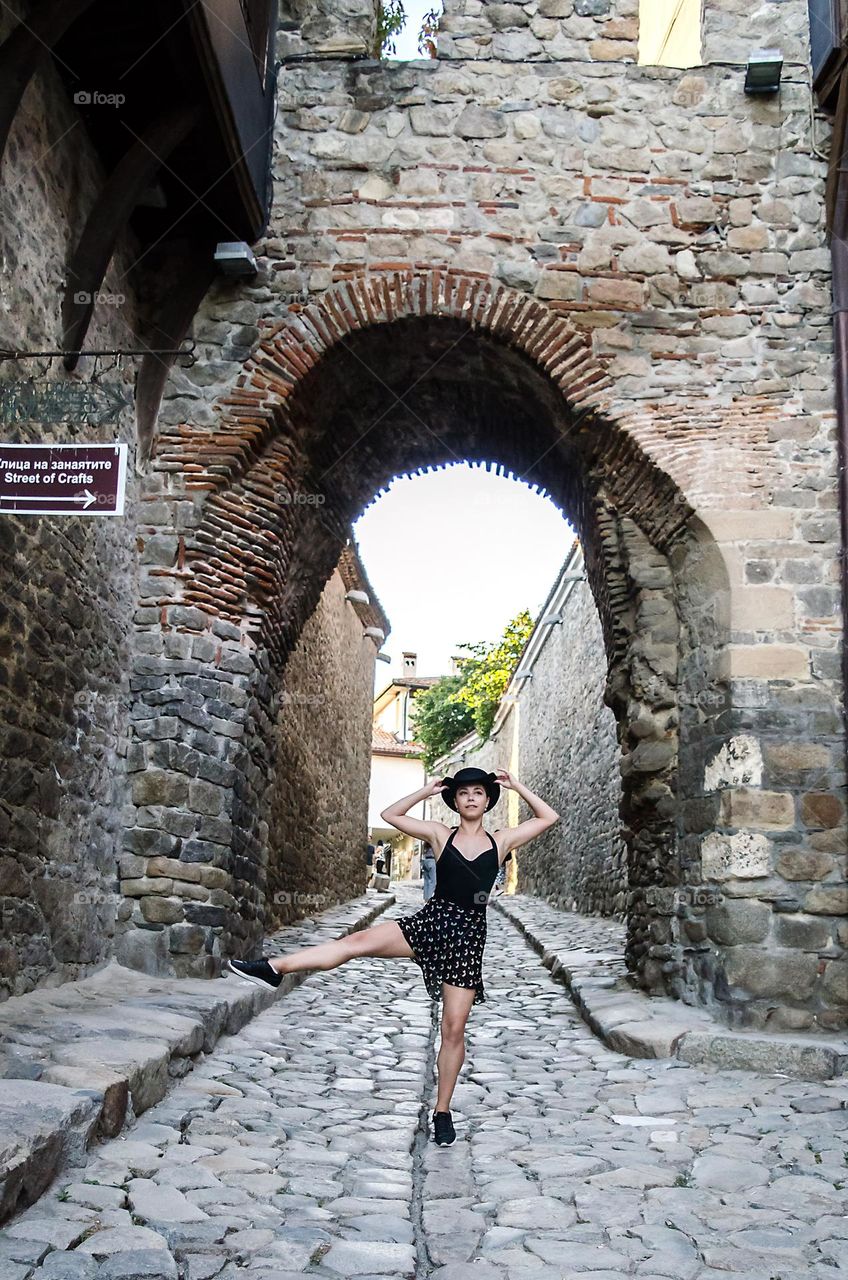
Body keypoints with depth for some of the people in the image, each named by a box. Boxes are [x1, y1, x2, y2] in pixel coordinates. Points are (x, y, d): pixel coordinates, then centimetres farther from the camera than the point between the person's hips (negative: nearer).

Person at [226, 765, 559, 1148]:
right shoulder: (440, 834, 7)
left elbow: (549, 817, 11)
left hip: (467, 935, 0)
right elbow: (390, 814, 10)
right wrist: (426, 791, 6)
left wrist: (517, 786, 6)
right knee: (360, 940, -21)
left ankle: (442, 1111, 13)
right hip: (430, 920, 0)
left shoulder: (501, 840, 7)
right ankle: (273, 968, -25)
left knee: (454, 1028, -1)